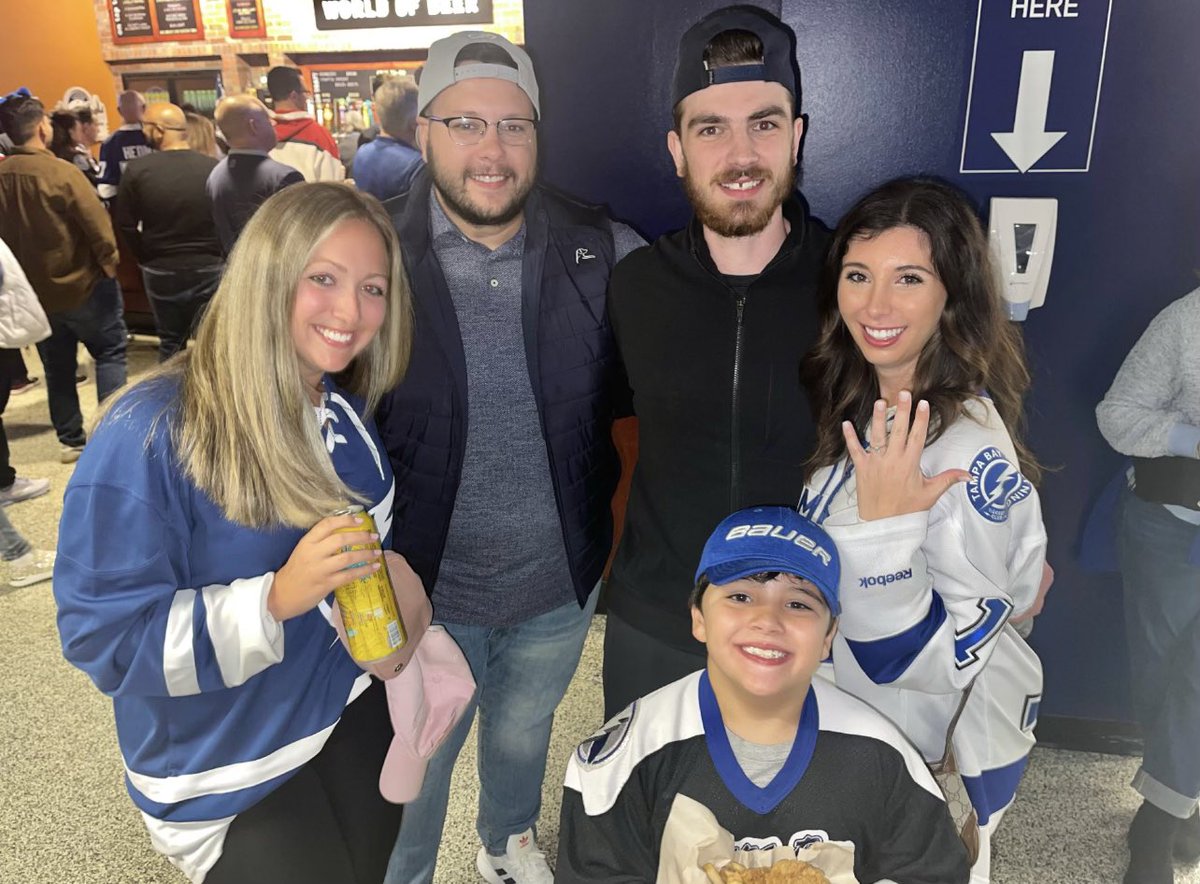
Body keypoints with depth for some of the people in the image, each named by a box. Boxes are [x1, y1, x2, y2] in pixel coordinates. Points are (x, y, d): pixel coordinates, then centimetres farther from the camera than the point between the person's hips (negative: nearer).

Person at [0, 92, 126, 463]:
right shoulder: (62, 172, -20)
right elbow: (98, 226, -20)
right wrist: (109, 264, -4)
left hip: (34, 290, 5)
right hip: (82, 285, -5)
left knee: (57, 367, 15)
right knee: (110, 352, 11)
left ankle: (71, 440, 23)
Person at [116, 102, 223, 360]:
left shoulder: (137, 169, -8)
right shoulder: (214, 168, -10)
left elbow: (126, 225, -4)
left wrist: (147, 258, 10)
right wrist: (218, 256, 8)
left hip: (161, 271, 1)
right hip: (209, 269, -1)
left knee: (170, 342, 16)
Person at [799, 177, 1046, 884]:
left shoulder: (971, 451, -30)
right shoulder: (858, 401, -5)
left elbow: (938, 665, -30)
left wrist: (883, 531, -40)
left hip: (937, 758, -7)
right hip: (852, 721, 7)